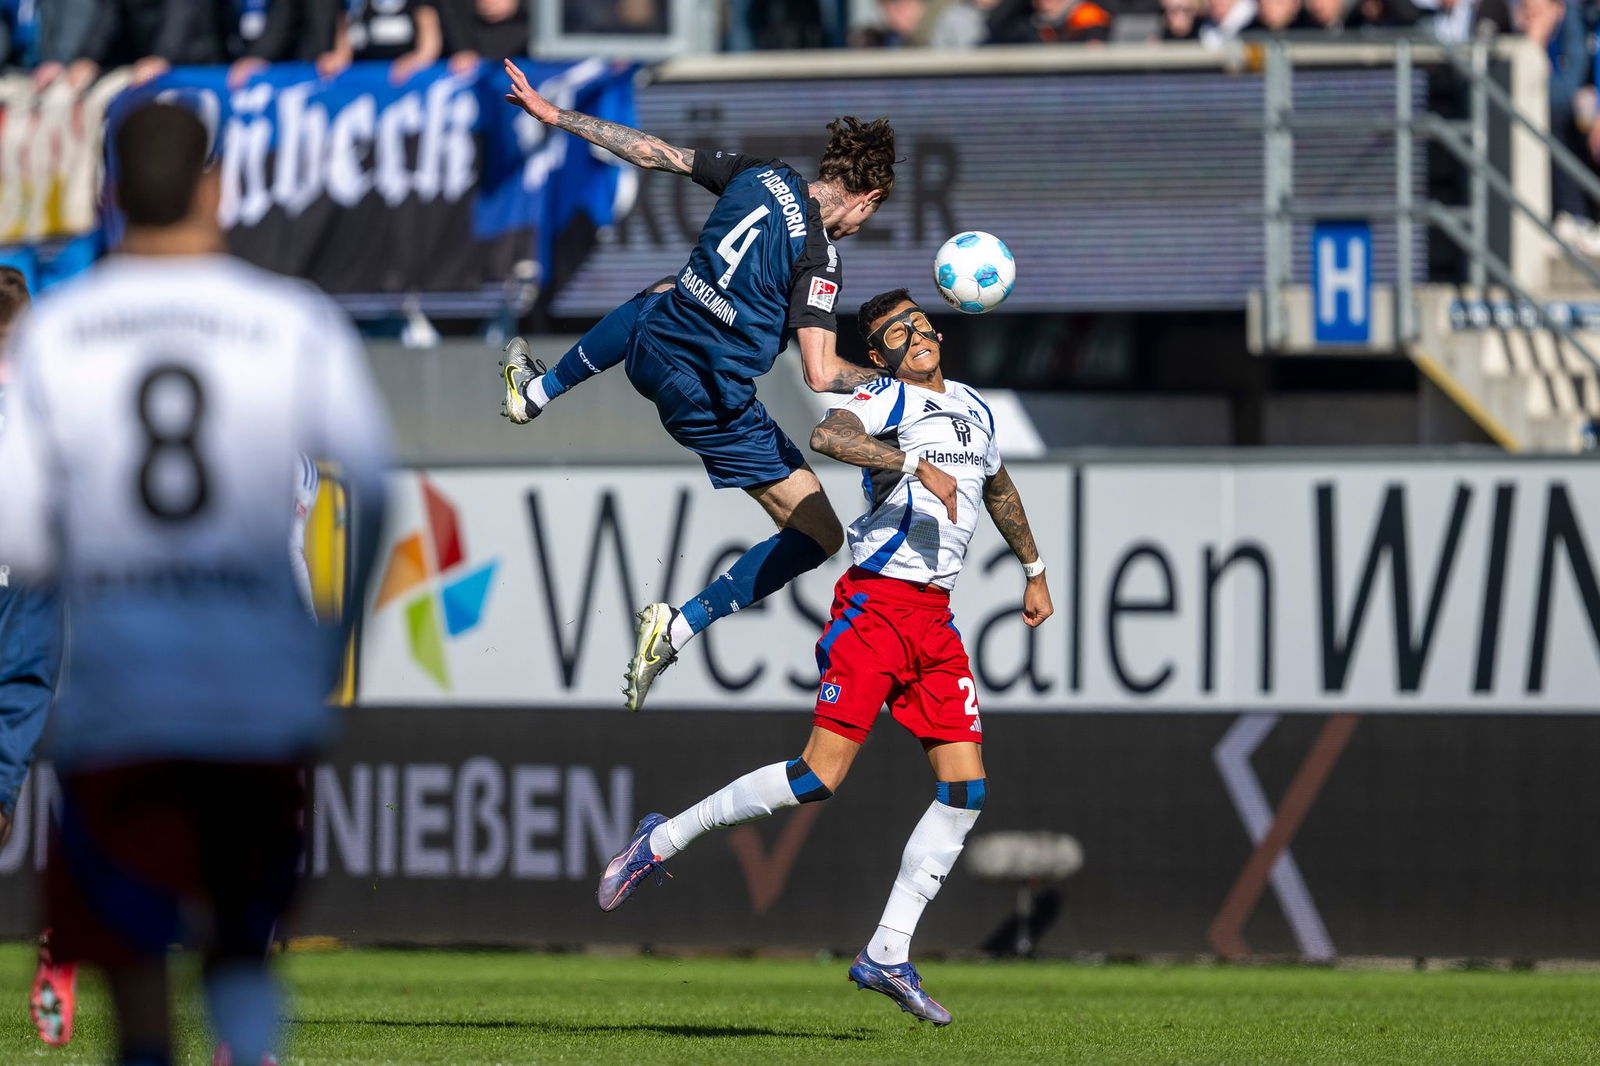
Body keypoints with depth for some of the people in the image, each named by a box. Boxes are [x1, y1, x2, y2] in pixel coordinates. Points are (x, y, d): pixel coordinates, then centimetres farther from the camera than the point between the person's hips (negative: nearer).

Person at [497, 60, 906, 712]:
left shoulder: (760, 175, -1)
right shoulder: (818, 257, -19)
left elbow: (652, 152, 8)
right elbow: (820, 375, -24)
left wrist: (553, 115, 17)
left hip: (653, 357, 7)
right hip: (713, 403, -7)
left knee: (650, 304, 44)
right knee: (819, 536, 3)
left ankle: (537, 391, 57)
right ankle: (680, 627, -2)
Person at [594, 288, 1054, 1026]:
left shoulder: (975, 410, 17)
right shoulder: (883, 401, -5)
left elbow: (998, 488, 37)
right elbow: (828, 435, -28)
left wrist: (1034, 570, 42)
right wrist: (916, 464, -34)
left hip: (936, 618, 7)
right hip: (875, 604, -7)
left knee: (965, 789, -4)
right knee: (820, 775, -15)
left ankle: (887, 954, 2)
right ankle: (662, 841, 1)